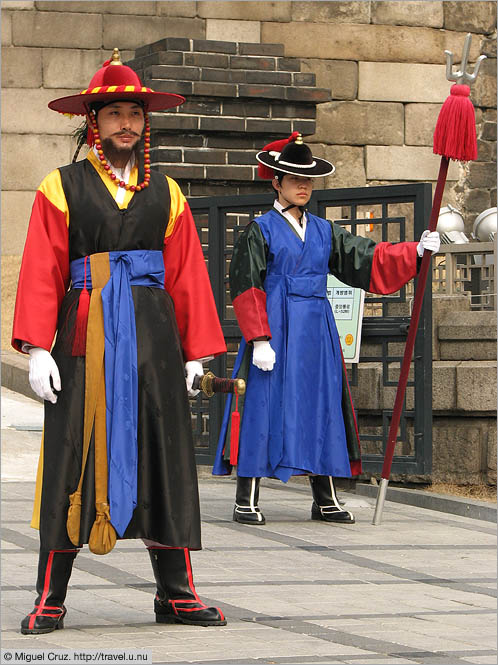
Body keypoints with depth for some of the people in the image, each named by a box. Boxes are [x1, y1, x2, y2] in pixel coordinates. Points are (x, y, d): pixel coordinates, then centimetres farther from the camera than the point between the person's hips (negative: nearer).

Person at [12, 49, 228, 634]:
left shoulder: (165, 193, 13)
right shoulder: (61, 188, 4)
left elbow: (187, 273, 10)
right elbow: (41, 272, -3)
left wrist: (196, 349, 5)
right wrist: (38, 348, -13)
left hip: (153, 336, 3)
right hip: (85, 338, -3)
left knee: (161, 454, 4)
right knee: (73, 458, -3)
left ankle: (176, 593, 10)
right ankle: (50, 600, 1)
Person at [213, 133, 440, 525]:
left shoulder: (323, 231, 15)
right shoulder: (260, 231, 0)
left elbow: (368, 259, 12)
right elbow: (247, 287, -6)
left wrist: (415, 251, 0)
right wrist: (259, 339, -15)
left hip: (316, 331, 6)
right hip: (275, 329, -5)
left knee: (322, 406, 6)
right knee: (263, 406, -7)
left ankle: (325, 500, 12)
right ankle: (247, 502, -4)